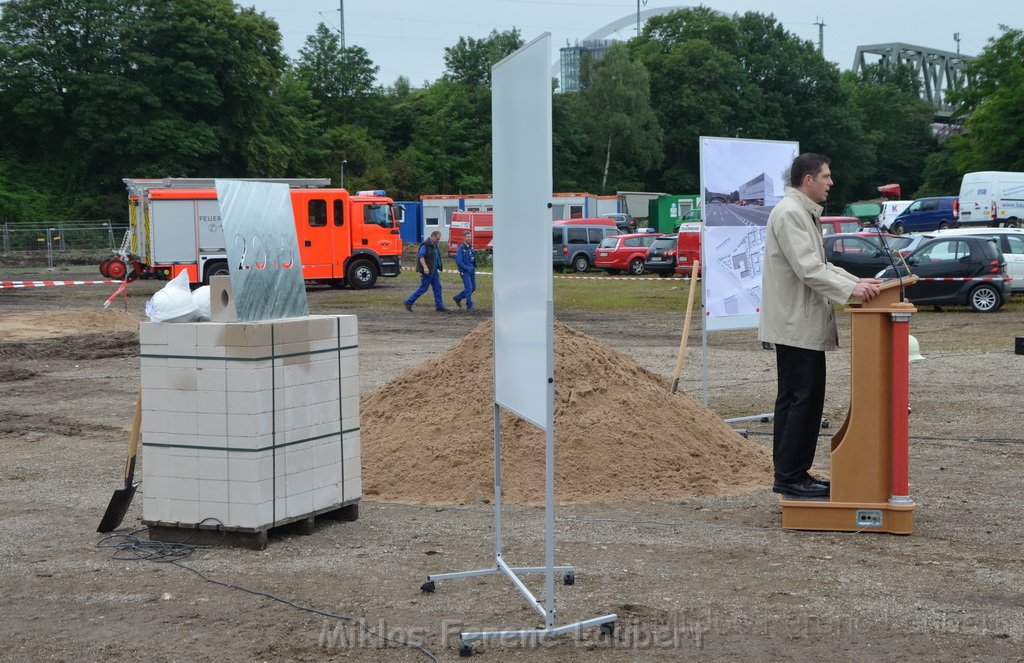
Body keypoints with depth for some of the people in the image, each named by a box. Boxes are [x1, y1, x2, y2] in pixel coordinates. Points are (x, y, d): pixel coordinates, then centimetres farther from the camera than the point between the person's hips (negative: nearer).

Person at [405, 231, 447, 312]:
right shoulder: (425, 245, -15)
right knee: (423, 288, -3)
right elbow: (420, 256, -22)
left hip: (434, 271, 9)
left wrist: (438, 268, 24)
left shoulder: (435, 245, 14)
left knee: (437, 288, 5)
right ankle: (409, 302, 7)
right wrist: (425, 267, -29)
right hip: (427, 271, -9)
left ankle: (439, 306, 7)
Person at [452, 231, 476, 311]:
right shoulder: (461, 248, -13)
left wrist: (474, 267, 7)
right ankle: (469, 306, 0)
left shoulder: (471, 247, 10)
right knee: (469, 288, -8)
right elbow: (458, 261, -18)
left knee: (473, 288, 11)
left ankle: (458, 298, 26)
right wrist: (467, 268, -17)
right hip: (465, 271, -8)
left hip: (472, 271, 8)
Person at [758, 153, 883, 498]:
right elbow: (808, 269, -24)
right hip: (797, 324, -11)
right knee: (805, 400, -9)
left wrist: (857, 281, 10)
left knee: (793, 399, 12)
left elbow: (820, 265, 21)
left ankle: (788, 475, 18)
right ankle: (791, 476, -5)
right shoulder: (789, 214, -16)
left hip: (798, 324, 11)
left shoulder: (804, 213, 19)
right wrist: (850, 289, -29)